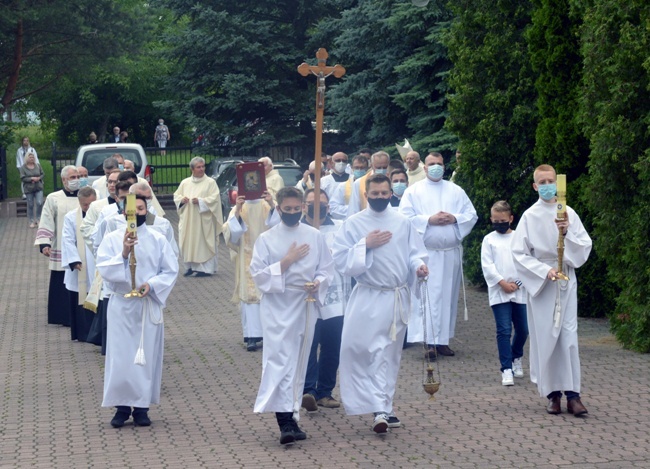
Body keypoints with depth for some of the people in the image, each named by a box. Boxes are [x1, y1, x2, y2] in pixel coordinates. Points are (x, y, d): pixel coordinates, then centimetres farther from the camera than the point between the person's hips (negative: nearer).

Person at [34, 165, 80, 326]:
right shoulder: (53, 199, 2)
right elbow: (46, 223, -2)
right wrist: (44, 243, -13)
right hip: (61, 252, -2)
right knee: (62, 286, -1)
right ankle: (64, 317, 7)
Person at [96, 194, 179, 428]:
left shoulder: (158, 240, 2)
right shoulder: (112, 239, 1)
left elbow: (171, 270, 0)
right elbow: (104, 268, -9)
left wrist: (151, 285, -15)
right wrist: (124, 255, -24)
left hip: (149, 305, 1)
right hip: (121, 305, -1)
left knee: (147, 355, 3)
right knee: (120, 356, -1)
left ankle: (141, 406, 13)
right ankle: (122, 406, 9)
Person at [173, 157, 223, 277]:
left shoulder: (210, 182, 0)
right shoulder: (185, 182, 13)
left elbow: (214, 198, -7)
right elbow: (176, 195, 16)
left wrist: (200, 201, -18)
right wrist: (181, 199, -6)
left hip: (203, 220, -4)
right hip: (187, 220, 4)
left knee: (204, 243, -6)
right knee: (188, 243, 2)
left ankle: (206, 268, -3)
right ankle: (190, 266, 12)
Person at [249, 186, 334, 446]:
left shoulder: (315, 236, 5)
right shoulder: (266, 239, -1)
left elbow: (327, 268, 8)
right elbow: (257, 275, -6)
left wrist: (318, 283, -13)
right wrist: (285, 263, -16)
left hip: (305, 304, 3)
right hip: (276, 305, -3)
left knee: (299, 362, 9)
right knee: (279, 360, -14)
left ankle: (291, 417, 19)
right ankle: (285, 422, -21)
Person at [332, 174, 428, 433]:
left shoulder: (402, 223, 5)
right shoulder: (353, 224, -1)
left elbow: (415, 252, 6)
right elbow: (341, 260, -7)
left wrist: (419, 265, -14)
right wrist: (365, 245, -17)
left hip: (398, 297, 2)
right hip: (367, 297, -2)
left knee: (389, 354, 8)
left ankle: (382, 409, 16)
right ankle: (381, 408, -4)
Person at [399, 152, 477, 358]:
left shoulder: (456, 191, 13)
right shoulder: (414, 191, 5)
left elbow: (472, 215, 10)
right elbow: (405, 217, -4)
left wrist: (454, 218, -8)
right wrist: (429, 220, -14)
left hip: (451, 252, 3)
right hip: (426, 252, -3)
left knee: (448, 296, 5)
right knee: (428, 296, -10)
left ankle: (443, 340, 11)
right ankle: (430, 342, -13)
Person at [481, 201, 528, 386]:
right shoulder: (489, 240, 4)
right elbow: (487, 265, -2)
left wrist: (518, 282, -9)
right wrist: (502, 283, -10)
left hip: (520, 291, 2)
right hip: (498, 292, -2)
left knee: (522, 329, 8)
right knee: (504, 331, -6)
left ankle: (516, 357, 35)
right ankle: (507, 369, -3)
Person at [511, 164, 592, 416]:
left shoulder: (569, 214, 4)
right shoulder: (530, 216, -1)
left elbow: (585, 246, 2)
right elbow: (519, 254, -3)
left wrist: (568, 233, -15)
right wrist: (545, 271, -14)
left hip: (566, 282, 1)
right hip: (540, 283, -1)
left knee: (569, 337, -5)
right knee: (545, 339, -1)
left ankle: (572, 394, -4)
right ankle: (552, 393, 7)